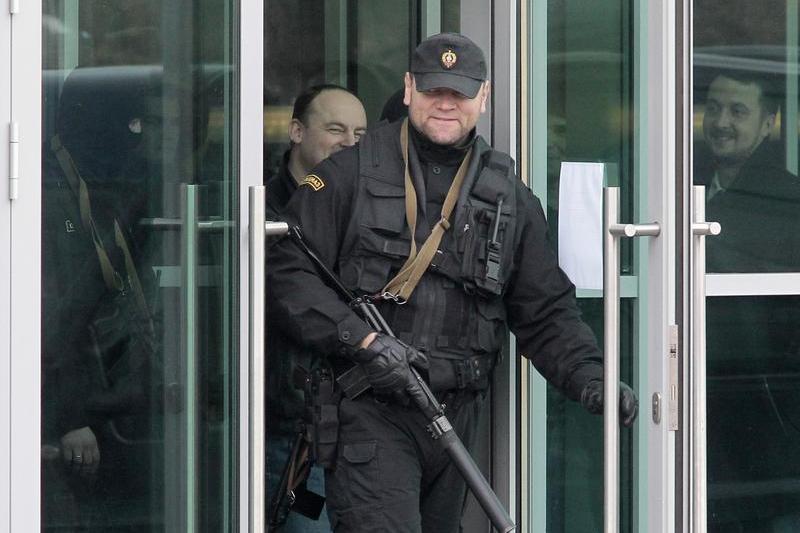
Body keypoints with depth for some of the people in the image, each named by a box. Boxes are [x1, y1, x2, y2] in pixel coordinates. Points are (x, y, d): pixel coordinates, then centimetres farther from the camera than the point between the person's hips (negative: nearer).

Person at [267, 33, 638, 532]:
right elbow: (290, 272, -6)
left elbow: (546, 313, 12)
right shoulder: (351, 174, 0)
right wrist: (364, 341, -17)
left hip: (457, 416, 5)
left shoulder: (510, 196, 13)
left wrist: (590, 378, -5)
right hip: (370, 411, -5)